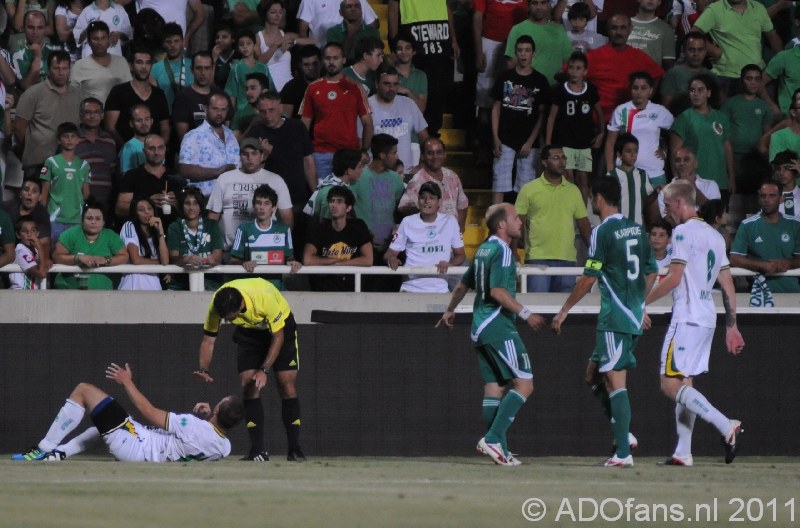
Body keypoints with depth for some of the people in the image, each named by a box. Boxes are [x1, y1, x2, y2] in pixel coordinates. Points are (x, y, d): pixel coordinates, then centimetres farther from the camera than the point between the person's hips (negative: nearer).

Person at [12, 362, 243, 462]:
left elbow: (148, 411, -19)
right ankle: (60, 452, 29)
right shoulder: (224, 448, -10)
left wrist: (127, 381, -7)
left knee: (83, 390, -1)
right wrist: (206, 418, -1)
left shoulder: (195, 427, -30)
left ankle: (44, 449, 7)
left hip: (132, 445, -8)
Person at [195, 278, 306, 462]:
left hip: (281, 327, -3)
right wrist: (203, 369, -31)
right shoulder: (217, 305, -28)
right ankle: (258, 450, -8)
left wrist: (264, 370, -32)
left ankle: (295, 450, -6)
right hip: (248, 332, 3)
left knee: (287, 385, -11)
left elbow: (278, 337, -27)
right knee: (249, 386, -11)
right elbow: (208, 339, -14)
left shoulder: (265, 297, -40)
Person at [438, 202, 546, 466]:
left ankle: (499, 450, 6)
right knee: (524, 383, -10)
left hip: (480, 328, 10)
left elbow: (463, 285, 28)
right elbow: (498, 291, -21)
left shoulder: (483, 249, 17)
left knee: (495, 386, 8)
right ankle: (493, 438, -17)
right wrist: (525, 313, -20)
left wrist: (450, 311, 43)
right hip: (498, 327, -10)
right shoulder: (502, 251, -11)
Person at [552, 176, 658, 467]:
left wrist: (564, 310, -2)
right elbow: (651, 273, 18)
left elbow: (588, 279, -12)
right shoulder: (637, 229, 12)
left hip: (614, 318, -8)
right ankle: (624, 434, 10)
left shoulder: (603, 232, -11)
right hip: (635, 316, 8)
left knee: (615, 382, -7)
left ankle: (623, 452, -10)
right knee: (594, 373, 18)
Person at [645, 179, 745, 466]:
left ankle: (726, 426, -23)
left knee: (671, 384, -11)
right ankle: (683, 452, 9)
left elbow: (674, 278, -16)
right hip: (708, 318, 9)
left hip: (687, 318, -9)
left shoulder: (684, 231, -10)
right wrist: (731, 326, 18)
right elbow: (728, 285, 16)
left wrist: (642, 302, -6)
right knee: (684, 383, 13)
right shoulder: (714, 235, 16)